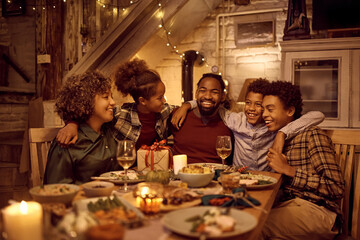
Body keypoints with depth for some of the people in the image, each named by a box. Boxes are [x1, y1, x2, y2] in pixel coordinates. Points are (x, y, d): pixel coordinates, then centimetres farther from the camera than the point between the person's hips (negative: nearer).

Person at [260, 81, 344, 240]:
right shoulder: (281, 138, 16)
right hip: (289, 205, 6)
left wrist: (288, 170, -16)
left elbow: (336, 188, -16)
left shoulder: (311, 134, -7)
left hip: (314, 210, -6)